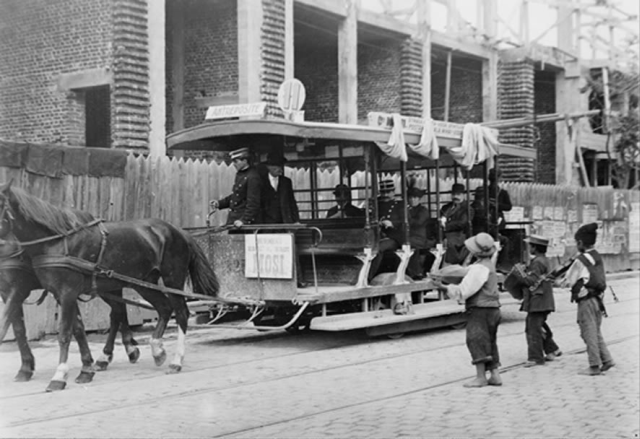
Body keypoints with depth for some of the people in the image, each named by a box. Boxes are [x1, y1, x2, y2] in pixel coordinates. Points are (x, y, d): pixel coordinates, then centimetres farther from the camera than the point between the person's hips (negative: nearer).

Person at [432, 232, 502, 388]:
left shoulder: (479, 268, -17)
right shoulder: (489, 265, 15)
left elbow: (463, 291, -19)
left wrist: (443, 287, -15)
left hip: (480, 310, -10)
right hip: (492, 308, 10)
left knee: (476, 340, -7)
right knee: (490, 342, 13)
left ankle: (480, 376, -9)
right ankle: (494, 374, 11)